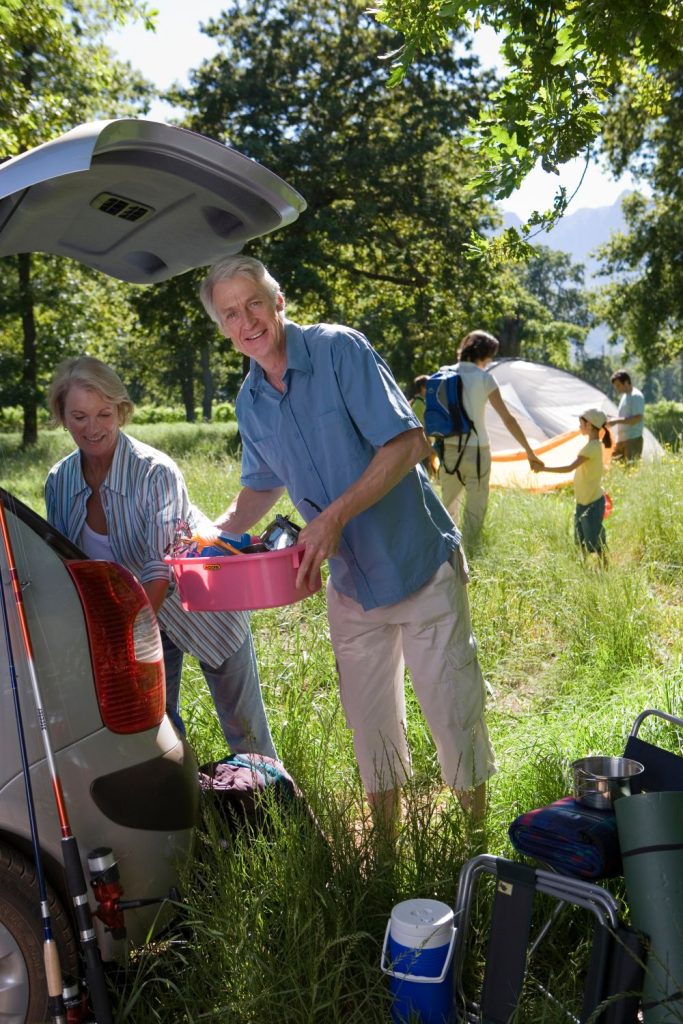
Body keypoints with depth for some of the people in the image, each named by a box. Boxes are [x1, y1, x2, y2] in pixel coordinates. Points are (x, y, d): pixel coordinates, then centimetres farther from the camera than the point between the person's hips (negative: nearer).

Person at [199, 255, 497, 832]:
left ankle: (479, 828, 24)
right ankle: (387, 834, 34)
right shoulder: (250, 403, 3)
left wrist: (336, 515, -28)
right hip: (348, 581, 6)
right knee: (370, 719, 15)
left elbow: (408, 443, -21)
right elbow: (262, 486, 17)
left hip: (420, 564, -5)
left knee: (452, 704, 2)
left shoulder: (339, 349, -15)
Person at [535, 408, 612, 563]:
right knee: (581, 540, 18)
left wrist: (544, 468, -30)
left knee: (595, 542, 0)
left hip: (591, 502, -9)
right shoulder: (595, 444, 6)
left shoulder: (591, 447, -22)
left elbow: (569, 468, -31)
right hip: (584, 500, 9)